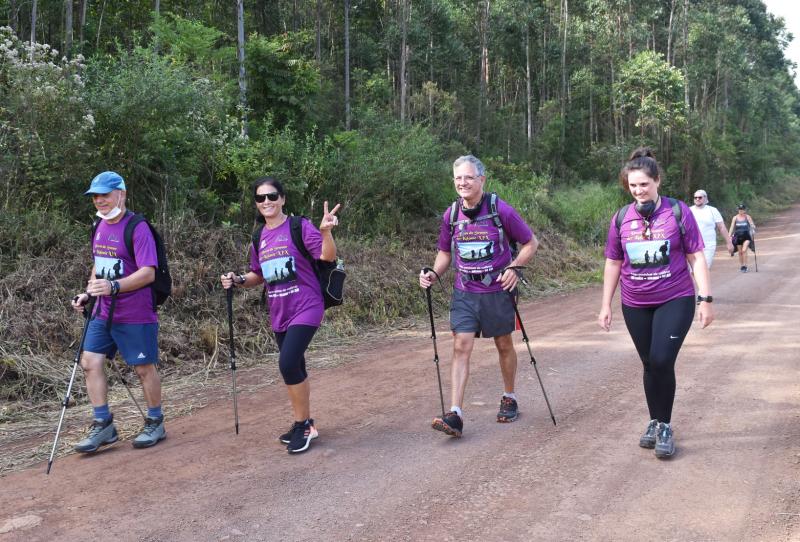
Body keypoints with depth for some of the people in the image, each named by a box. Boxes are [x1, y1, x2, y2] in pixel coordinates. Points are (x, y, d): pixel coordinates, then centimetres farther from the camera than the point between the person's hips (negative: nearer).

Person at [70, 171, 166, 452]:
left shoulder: (137, 228, -15)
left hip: (135, 314, -7)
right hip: (103, 311, 8)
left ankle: (155, 423, 22)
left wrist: (114, 286, -34)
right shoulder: (100, 226, 10)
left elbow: (148, 273, -22)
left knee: (144, 368, 4)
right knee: (90, 362, 2)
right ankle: (103, 426, 13)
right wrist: (88, 293, 11)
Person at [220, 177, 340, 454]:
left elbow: (327, 257, -19)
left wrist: (326, 231, -36)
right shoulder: (259, 238, 9)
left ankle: (303, 423, -1)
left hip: (305, 308, -6)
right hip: (279, 313, 6)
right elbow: (259, 276, 18)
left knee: (288, 364, -19)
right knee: (294, 369, 14)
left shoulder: (300, 227, -9)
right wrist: (238, 280, 0)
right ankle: (303, 424, 30)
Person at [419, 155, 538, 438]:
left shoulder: (501, 210, -11)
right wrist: (434, 274, -6)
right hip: (464, 293, 2)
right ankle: (455, 414, -10)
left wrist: (514, 268, -17)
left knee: (504, 345, 13)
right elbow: (445, 252, 13)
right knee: (461, 347, -7)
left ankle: (509, 399, 35)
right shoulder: (451, 215, 0)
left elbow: (530, 243, -2)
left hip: (497, 291, -2)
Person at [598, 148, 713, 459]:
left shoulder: (678, 212, -7)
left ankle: (664, 427, 4)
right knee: (650, 365, 11)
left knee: (662, 361, -14)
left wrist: (706, 299, -8)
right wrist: (606, 305, 7)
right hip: (635, 305, 3)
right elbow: (613, 263, 8)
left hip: (675, 301, -3)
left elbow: (696, 258, -4)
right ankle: (655, 423, 28)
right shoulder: (621, 219, 0)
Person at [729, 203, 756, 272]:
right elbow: (732, 228, 3)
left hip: (746, 236, -2)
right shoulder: (735, 218, 1)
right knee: (740, 252, 8)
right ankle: (741, 266, 20)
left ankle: (745, 266, -11)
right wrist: (729, 236, -4)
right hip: (738, 236, 2)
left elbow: (752, 225, -6)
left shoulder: (748, 217, -2)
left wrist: (753, 230, -27)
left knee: (744, 250, -17)